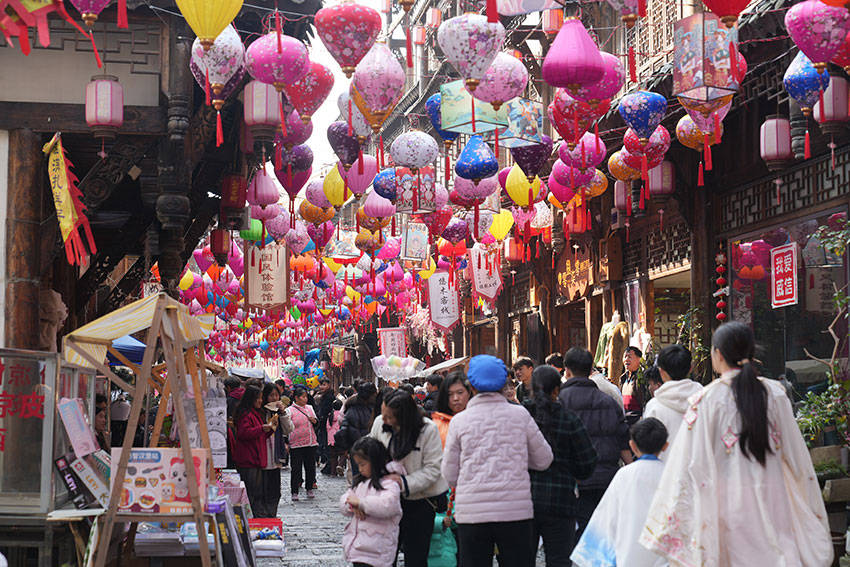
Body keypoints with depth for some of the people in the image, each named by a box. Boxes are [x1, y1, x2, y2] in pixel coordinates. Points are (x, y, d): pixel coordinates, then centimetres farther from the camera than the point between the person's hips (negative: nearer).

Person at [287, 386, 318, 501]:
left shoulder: (310, 408, 12)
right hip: (296, 445, -5)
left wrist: (314, 421, -1)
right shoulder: (290, 410, -3)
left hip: (311, 443, 5)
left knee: (310, 467, 8)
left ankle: (309, 489, 21)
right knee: (296, 469, -2)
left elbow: (317, 423, 23)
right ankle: (294, 492, 6)